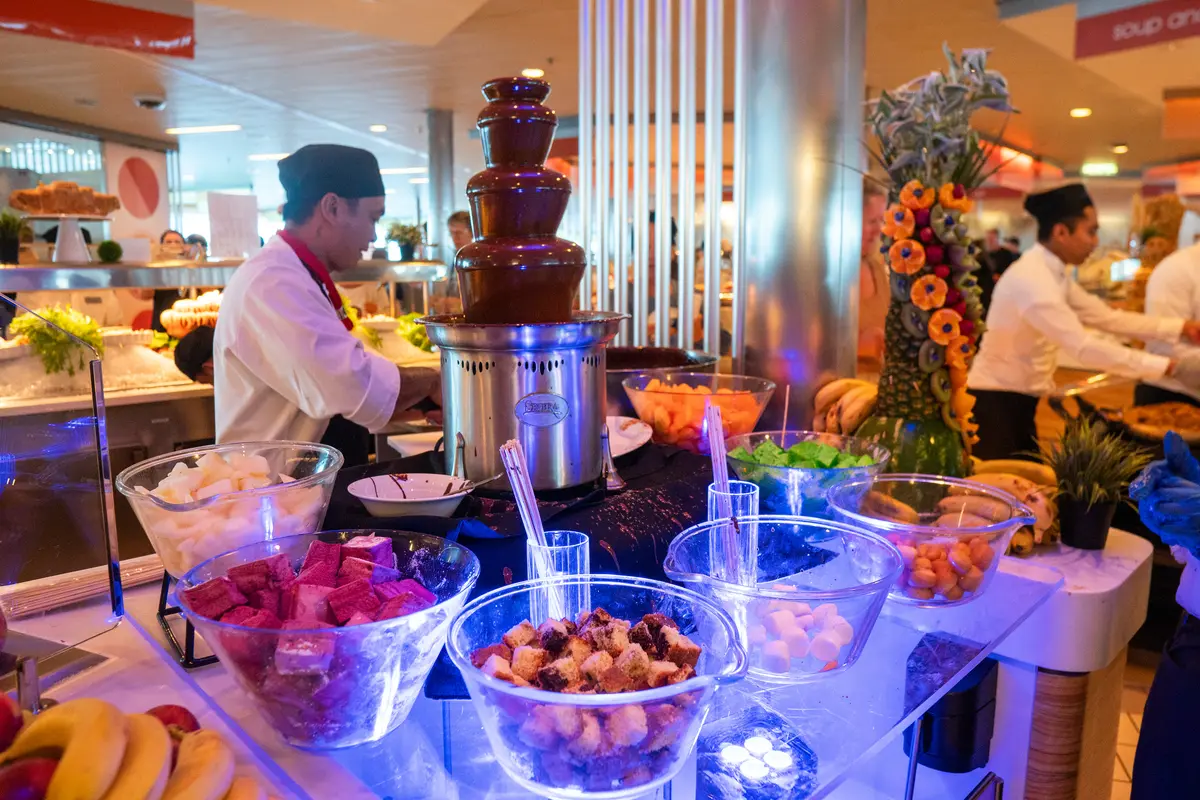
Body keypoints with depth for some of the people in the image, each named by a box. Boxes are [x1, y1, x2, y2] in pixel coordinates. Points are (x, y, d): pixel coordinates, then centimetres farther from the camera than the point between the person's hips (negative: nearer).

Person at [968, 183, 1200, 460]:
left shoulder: (1052, 274, 8)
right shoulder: (1031, 279, -23)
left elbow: (1106, 316, 12)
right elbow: (1084, 347, -28)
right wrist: (1170, 366, -24)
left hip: (1020, 399, 10)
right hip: (996, 401, -10)